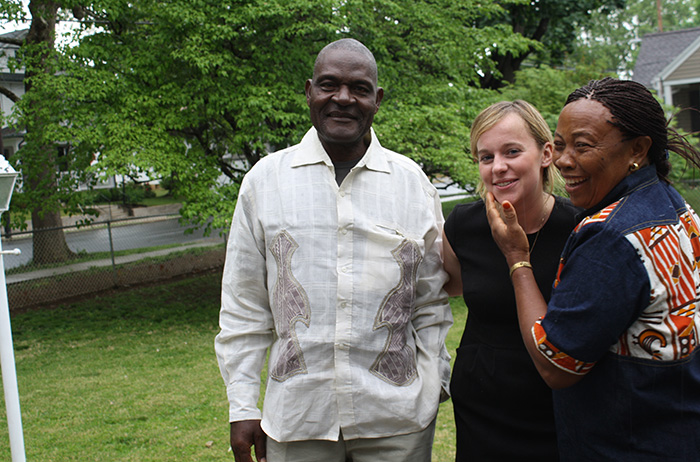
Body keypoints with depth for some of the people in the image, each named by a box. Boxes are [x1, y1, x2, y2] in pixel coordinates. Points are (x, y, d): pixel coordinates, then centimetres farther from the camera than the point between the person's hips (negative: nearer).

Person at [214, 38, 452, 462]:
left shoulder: (413, 182, 2)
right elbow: (244, 306, 2)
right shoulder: (266, 179, 1)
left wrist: (432, 392, 3)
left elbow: (431, 302, 6)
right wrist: (242, 407, 1)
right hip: (296, 416, 0)